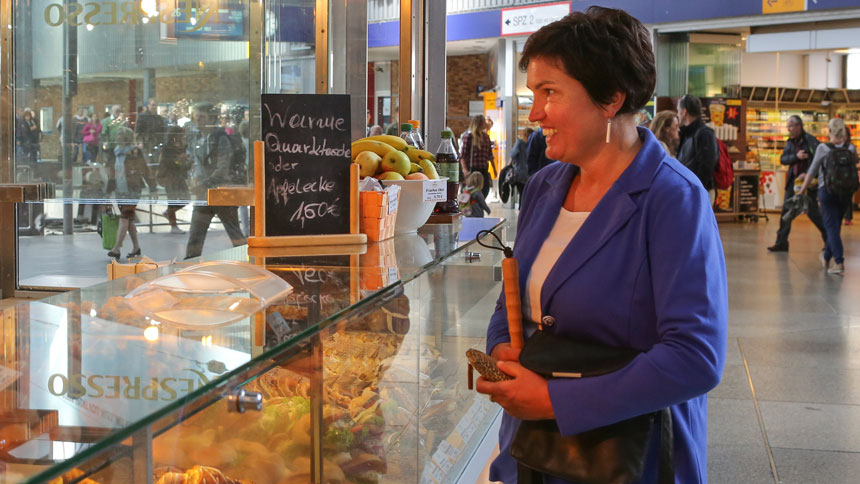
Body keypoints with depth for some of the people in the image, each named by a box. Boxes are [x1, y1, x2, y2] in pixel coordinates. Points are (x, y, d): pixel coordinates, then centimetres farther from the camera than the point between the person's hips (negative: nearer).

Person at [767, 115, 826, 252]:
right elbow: (783, 159, 3)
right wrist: (796, 156, -14)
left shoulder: (810, 140, -10)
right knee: (786, 210, 4)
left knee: (812, 211, -3)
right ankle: (781, 242, 10)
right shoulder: (790, 142, 10)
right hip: (793, 181, 6)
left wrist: (808, 174, -21)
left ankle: (829, 239, 14)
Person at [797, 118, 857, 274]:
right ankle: (826, 257, 32)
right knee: (835, 225, 17)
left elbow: (812, 171, -5)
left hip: (827, 190, -4)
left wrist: (803, 190, 3)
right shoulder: (850, 148, 0)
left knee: (832, 227, -3)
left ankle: (839, 262, -17)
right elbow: (855, 162, 21)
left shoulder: (823, 148, -9)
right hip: (846, 192, 4)